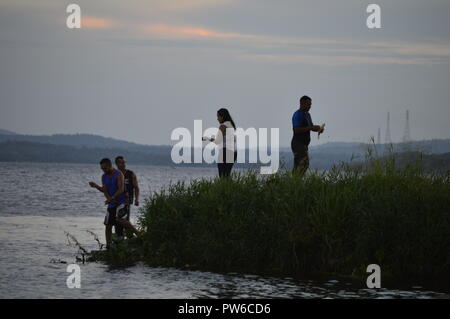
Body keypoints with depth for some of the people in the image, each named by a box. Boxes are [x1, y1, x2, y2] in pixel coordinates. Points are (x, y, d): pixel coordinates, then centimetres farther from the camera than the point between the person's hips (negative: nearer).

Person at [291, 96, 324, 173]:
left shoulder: (307, 114, 18)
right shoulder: (297, 115, -12)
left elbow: (311, 127, 24)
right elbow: (297, 129, -22)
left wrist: (318, 129, 2)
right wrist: (311, 128, -23)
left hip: (304, 144, 10)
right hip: (298, 143, -10)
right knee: (304, 164, -18)